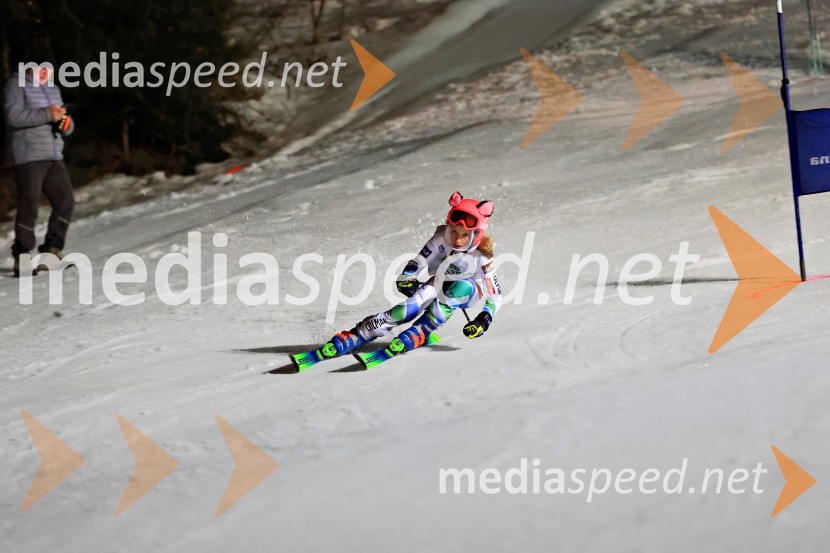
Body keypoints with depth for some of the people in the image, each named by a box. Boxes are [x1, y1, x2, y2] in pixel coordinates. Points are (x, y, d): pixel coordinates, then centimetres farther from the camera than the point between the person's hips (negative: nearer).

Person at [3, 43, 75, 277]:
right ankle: (22, 259, -7)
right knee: (29, 206, -10)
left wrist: (64, 122, -4)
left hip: (53, 157, 7)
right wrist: (47, 115, -21)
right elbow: (13, 116, -17)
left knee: (66, 201, 2)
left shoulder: (53, 89, 21)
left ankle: (51, 251, 12)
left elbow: (67, 128, 21)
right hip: (28, 157, -7)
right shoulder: (17, 84, 0)